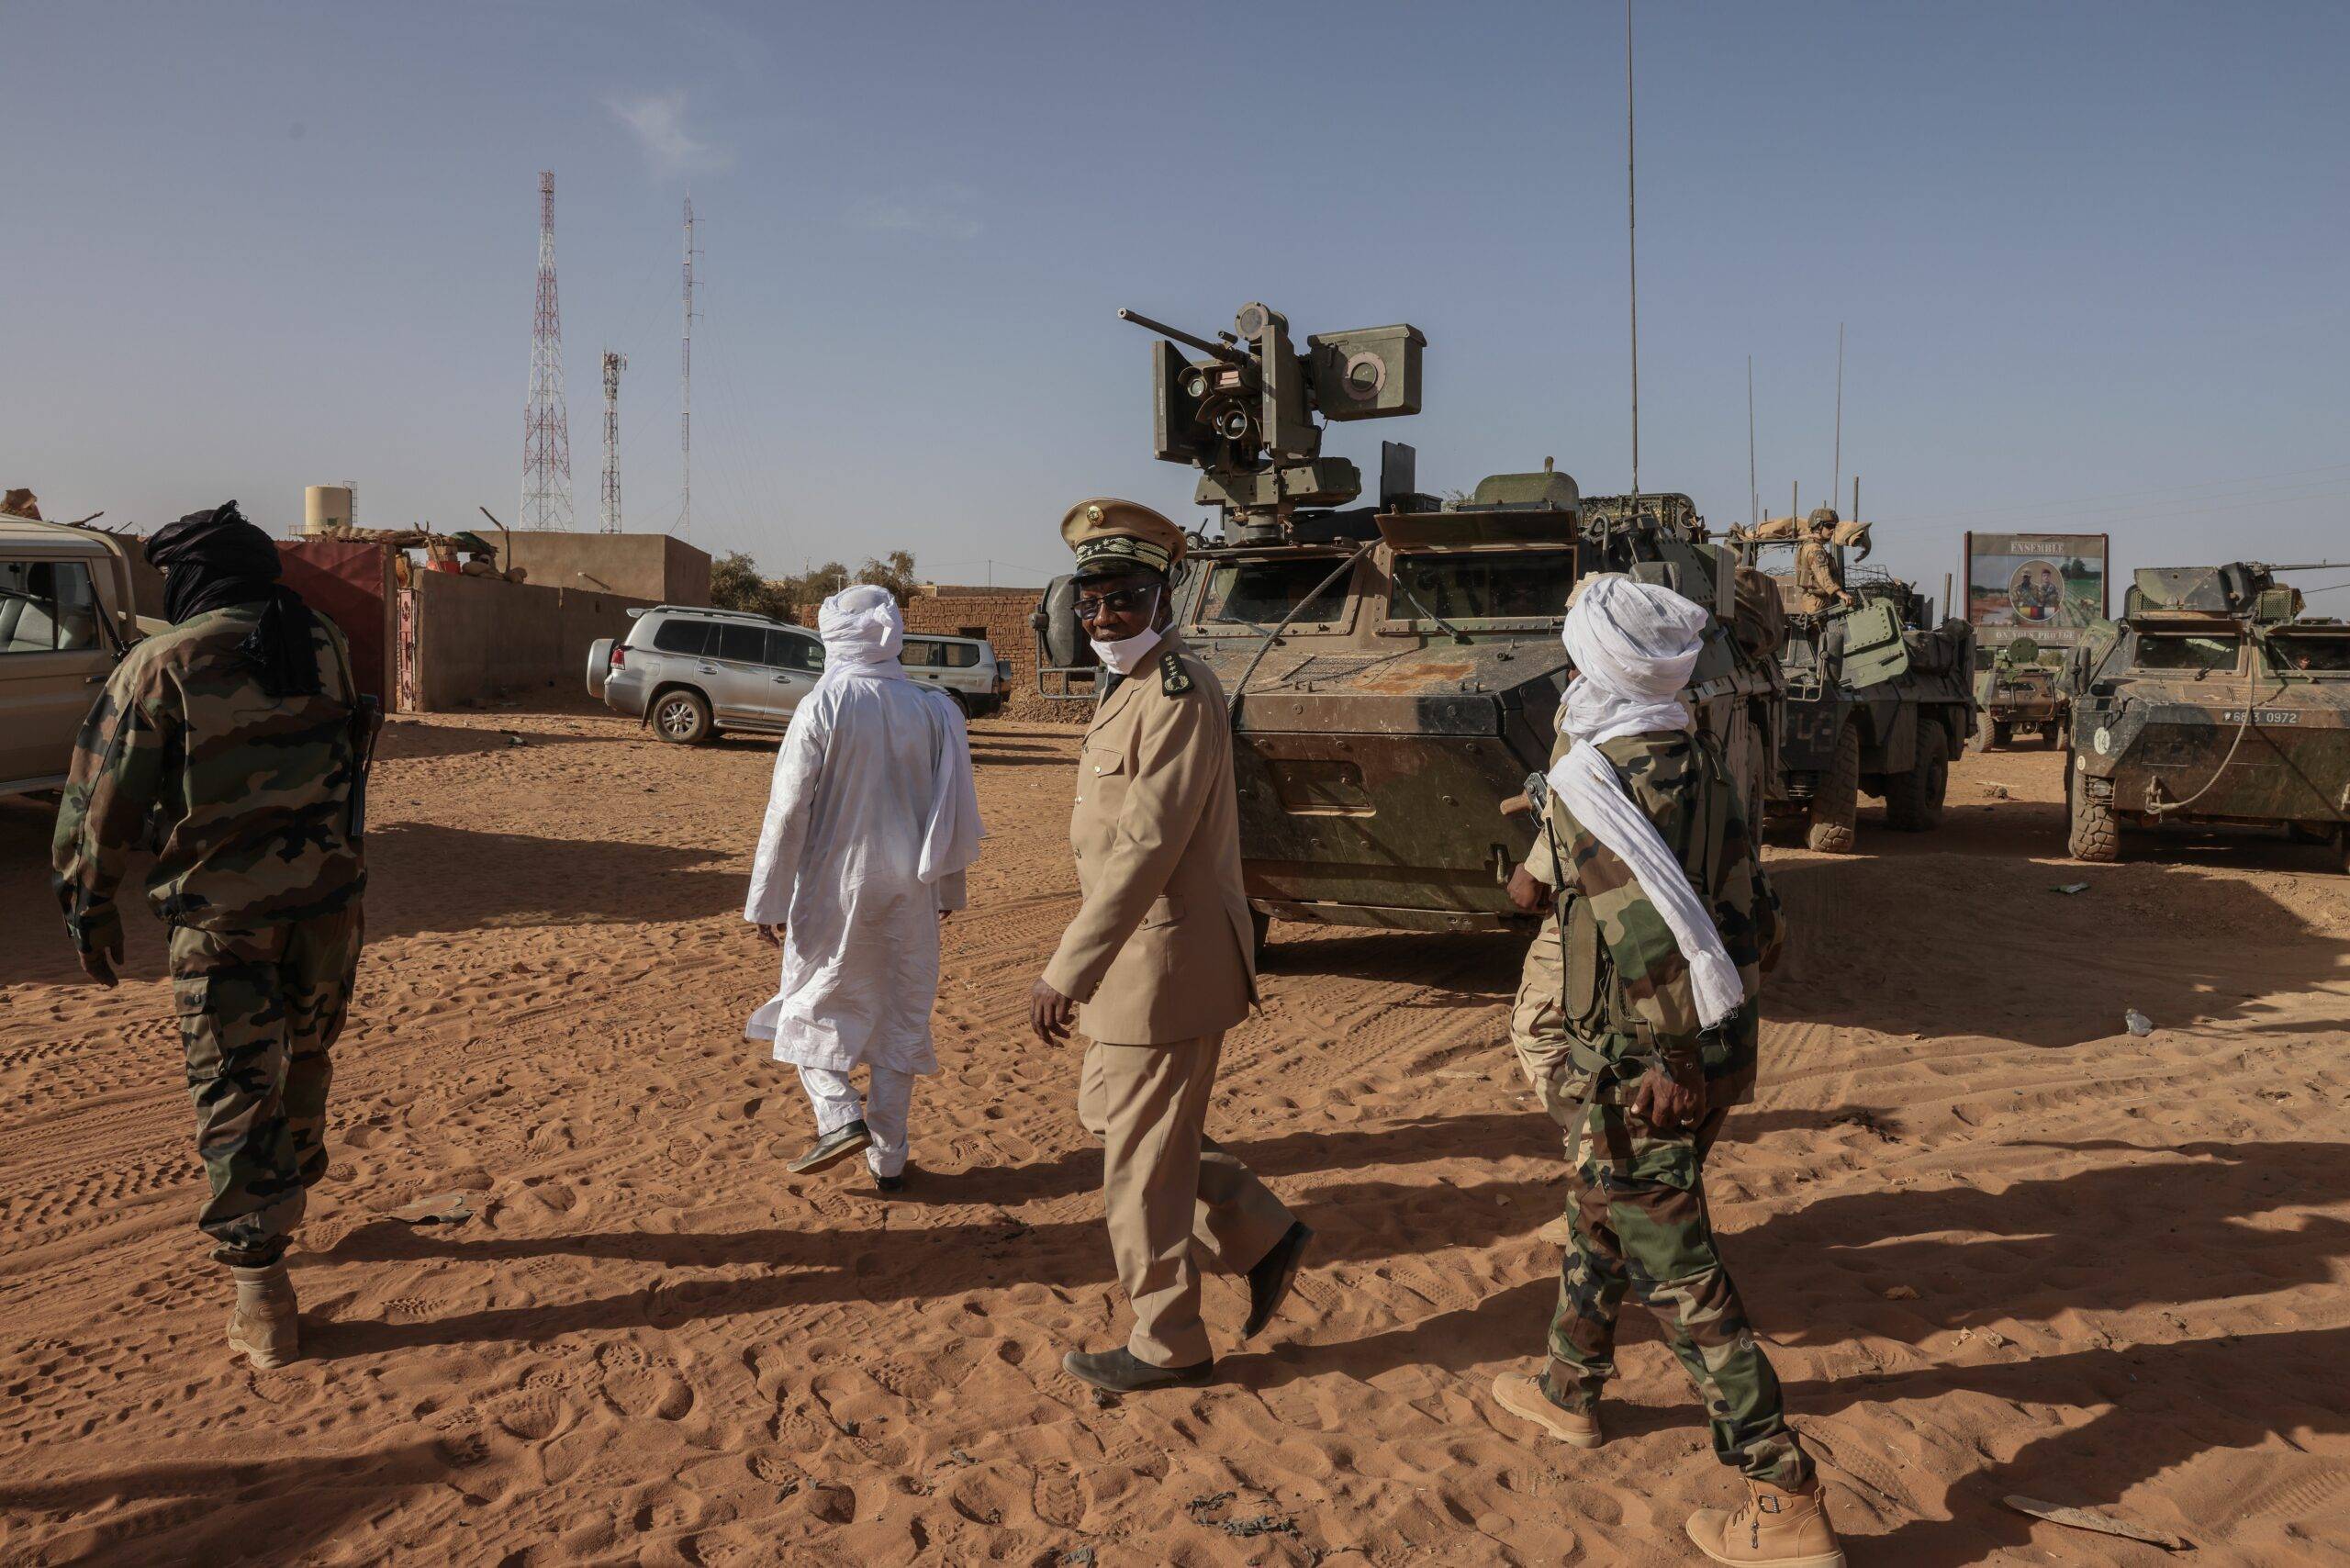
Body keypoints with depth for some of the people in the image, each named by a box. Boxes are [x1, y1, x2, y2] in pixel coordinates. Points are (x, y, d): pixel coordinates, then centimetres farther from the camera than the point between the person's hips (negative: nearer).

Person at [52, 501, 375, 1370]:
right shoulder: (327, 646, 5)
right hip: (329, 899, 4)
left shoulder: (162, 664, -9)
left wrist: (90, 908, 7)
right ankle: (288, 1198, 42)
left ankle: (261, 1297, 2)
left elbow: (104, 803, -4)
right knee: (302, 1064, 22)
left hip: (221, 914, -4)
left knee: (235, 1095, 2)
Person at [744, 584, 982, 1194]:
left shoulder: (821, 708, -12)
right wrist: (949, 887, 18)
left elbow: (789, 808, -11)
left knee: (812, 1005, 16)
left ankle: (839, 1116, -3)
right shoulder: (931, 710, -2)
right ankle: (888, 1160, 18)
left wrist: (767, 900, -4)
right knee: (900, 1018, 12)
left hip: (834, 887, -3)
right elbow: (954, 808, 5)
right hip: (908, 891, 3)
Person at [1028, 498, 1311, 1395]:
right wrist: (1085, 965, 23)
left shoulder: (1178, 695, -20)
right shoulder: (1133, 687, 13)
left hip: (1167, 965, -10)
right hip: (1137, 958, 10)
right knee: (1107, 1112, 21)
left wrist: (1066, 973, -30)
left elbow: (1145, 847, -28)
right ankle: (1262, 1235, 29)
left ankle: (1168, 1345, 20)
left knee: (1142, 1159, 2)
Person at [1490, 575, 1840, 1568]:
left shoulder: (1594, 778, -20)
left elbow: (1653, 926, -30)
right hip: (1718, 1050, 9)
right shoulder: (1700, 761, 5)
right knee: (1602, 1215, 27)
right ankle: (1568, 1391, 46)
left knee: (1678, 1275, 0)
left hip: (1640, 1069, -9)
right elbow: (1756, 909, 9)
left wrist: (1661, 1061, -23)